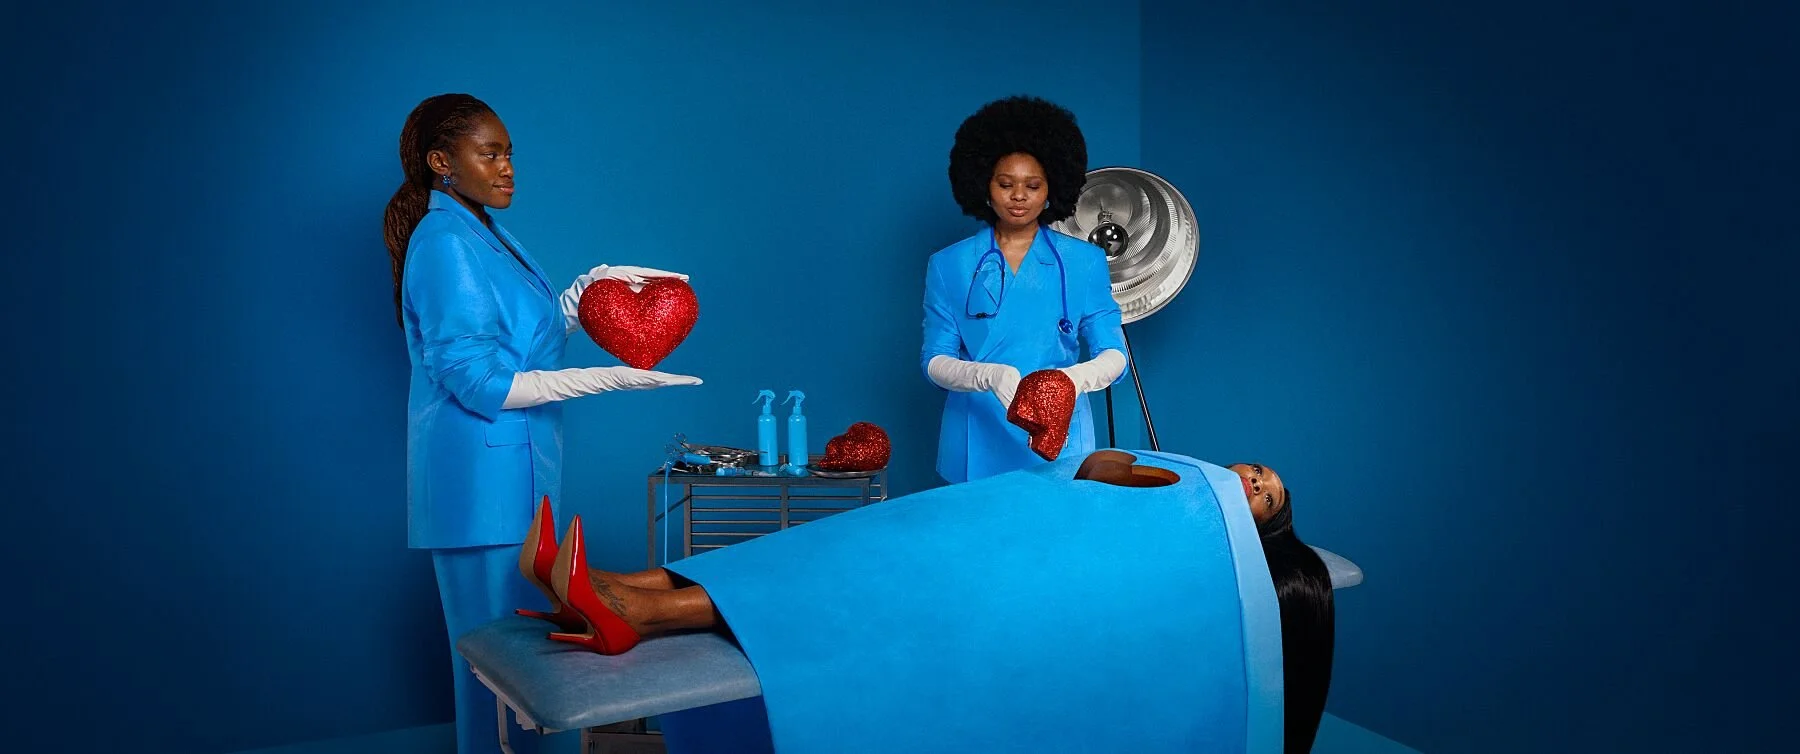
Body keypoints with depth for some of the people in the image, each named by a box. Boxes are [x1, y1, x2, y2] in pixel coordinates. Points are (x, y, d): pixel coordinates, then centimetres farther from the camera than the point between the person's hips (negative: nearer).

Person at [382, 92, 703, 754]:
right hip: (483, 481, -9)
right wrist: (609, 379, -22)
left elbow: (527, 332, 18)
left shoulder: (481, 233, 14)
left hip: (511, 472, 9)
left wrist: (596, 282, 7)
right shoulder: (446, 244, -16)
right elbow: (482, 383, -20)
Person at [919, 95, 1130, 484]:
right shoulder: (949, 266, 3)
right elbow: (935, 361, -3)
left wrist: (1075, 377, -28)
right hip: (978, 447, 0)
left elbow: (1113, 355, -4)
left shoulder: (1084, 262, 3)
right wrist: (989, 375, -25)